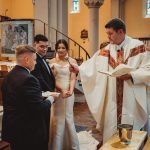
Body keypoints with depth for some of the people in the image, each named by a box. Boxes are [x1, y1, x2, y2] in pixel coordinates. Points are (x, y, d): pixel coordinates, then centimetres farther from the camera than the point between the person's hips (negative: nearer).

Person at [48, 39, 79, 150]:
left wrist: (70, 91, -20)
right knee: (57, 118, 5)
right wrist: (61, 90, -16)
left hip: (69, 92, 0)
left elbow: (73, 78, -3)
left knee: (68, 117, 6)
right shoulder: (52, 62, 2)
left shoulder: (72, 61, 1)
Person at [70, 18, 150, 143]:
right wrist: (79, 69, -12)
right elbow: (93, 65, 2)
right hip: (112, 99, 4)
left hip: (132, 99, -3)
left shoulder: (138, 46, -3)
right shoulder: (106, 50, 9)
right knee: (111, 128, 11)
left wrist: (130, 75, -19)